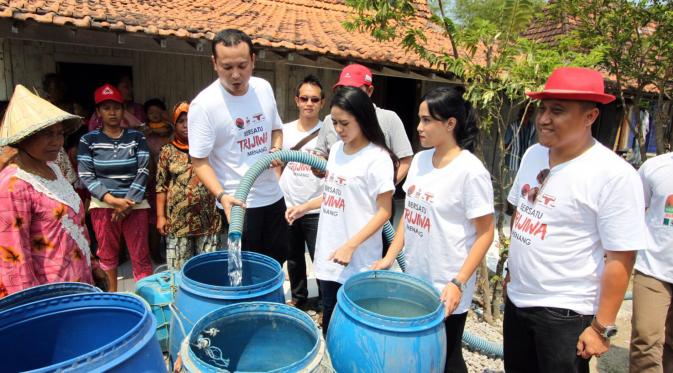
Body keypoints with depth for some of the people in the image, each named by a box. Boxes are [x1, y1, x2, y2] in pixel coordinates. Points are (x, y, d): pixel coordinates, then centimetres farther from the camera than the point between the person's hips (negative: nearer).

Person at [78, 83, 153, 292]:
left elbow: (143, 172, -3)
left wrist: (127, 202, -12)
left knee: (140, 255, 1)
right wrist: (113, 200, -15)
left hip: (135, 204, -1)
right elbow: (86, 176, -4)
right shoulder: (88, 140, 1)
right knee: (107, 252, 15)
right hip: (103, 204, 1)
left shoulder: (136, 137, 2)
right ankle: (112, 292, 35)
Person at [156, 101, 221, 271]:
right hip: (178, 219, 0)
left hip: (207, 217, 1)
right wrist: (160, 216, -1)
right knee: (178, 267, 7)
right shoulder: (168, 151, 4)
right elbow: (161, 186, 4)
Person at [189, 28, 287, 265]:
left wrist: (277, 149, -5)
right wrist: (222, 195, -28)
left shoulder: (264, 88, 0)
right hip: (237, 202, -5)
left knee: (278, 260, 18)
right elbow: (200, 162, -14)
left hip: (273, 195, 6)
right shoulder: (203, 105, -17)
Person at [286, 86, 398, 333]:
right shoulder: (336, 149, 7)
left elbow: (384, 212, -14)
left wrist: (350, 246, -20)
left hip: (358, 260, -7)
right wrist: (305, 207, 7)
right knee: (329, 316, 20)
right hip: (328, 252, 7)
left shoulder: (377, 158, -15)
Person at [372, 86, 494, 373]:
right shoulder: (419, 160, 2)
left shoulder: (471, 170, -18)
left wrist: (458, 283, -19)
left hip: (447, 289, -6)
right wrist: (390, 257, 7)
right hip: (414, 279, 6)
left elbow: (485, 233, -15)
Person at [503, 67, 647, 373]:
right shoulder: (533, 154, 1)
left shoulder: (615, 175, -19)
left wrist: (602, 327, -13)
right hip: (516, 300, 7)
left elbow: (620, 259, -16)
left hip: (565, 313, -6)